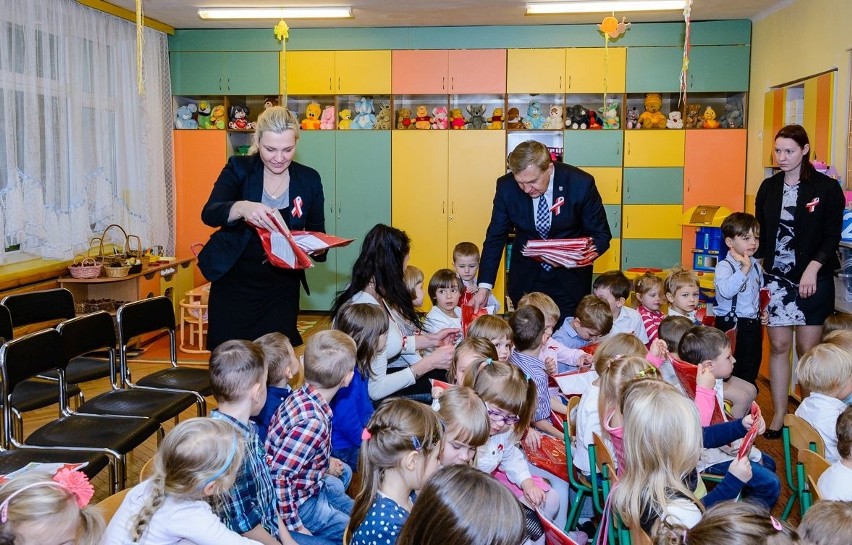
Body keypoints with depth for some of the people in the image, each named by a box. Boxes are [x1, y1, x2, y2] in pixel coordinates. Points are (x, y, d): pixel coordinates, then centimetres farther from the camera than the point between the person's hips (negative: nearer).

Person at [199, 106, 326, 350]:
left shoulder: (309, 179, 2)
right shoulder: (238, 168, -4)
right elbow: (208, 214, -16)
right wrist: (241, 208, -38)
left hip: (282, 288, 2)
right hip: (233, 283, -1)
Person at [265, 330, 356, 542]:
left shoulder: (303, 395, -9)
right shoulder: (314, 422, -33)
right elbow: (277, 476, -32)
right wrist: (294, 527, -24)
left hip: (312, 486, 9)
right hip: (300, 501, -9)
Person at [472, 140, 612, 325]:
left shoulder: (581, 183, -19)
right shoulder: (506, 186, -13)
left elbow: (601, 235, -9)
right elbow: (495, 237, -5)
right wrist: (484, 287, -12)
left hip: (569, 280, -1)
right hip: (526, 280, 2)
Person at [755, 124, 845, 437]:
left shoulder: (827, 188, -3)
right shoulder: (769, 187, 8)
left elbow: (832, 236, -6)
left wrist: (812, 269, -17)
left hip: (813, 280, -3)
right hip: (775, 279, 3)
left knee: (807, 349, 1)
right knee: (778, 346, 5)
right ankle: (778, 416, 14)